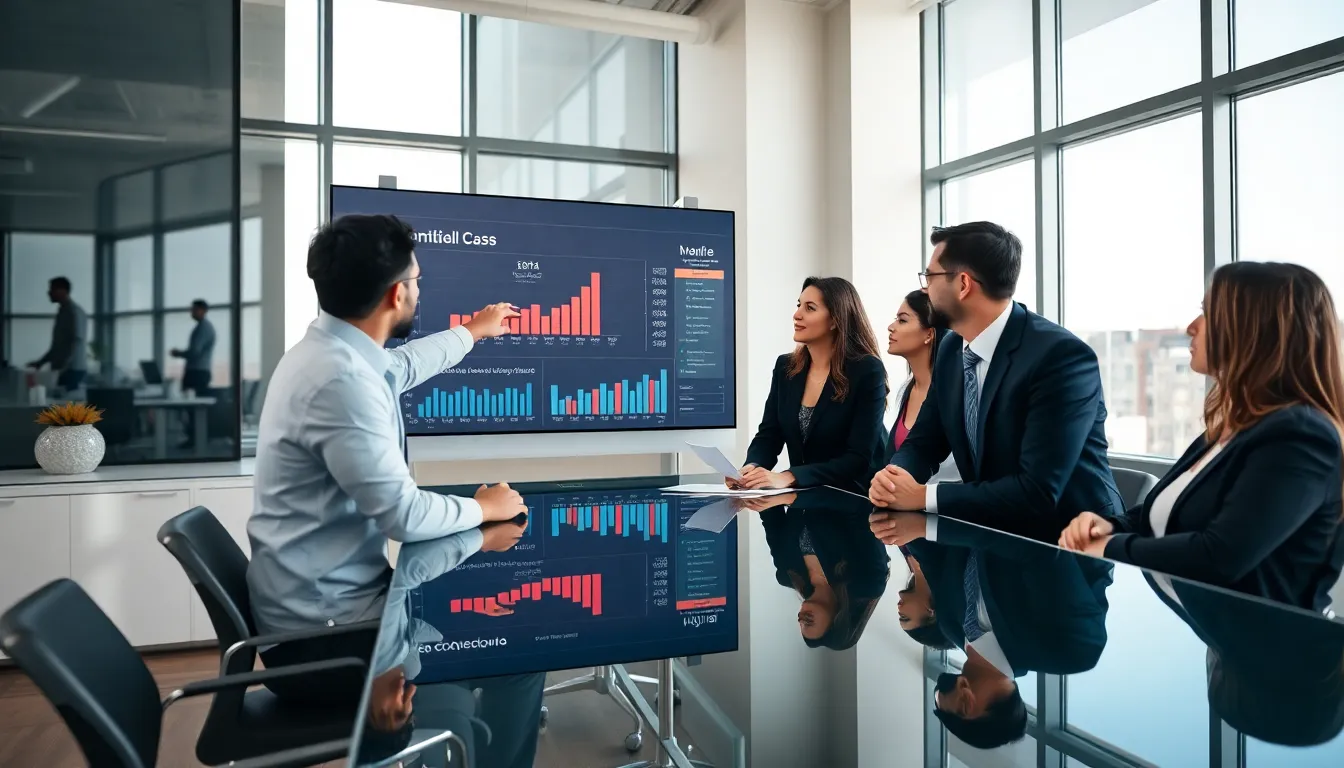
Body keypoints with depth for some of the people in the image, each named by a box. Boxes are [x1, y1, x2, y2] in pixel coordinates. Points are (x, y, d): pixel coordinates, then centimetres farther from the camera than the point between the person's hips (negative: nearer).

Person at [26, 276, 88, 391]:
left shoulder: (74, 312, -9)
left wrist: (62, 368, -23)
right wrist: (40, 362, 22)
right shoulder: (63, 312, 18)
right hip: (64, 370, 9)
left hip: (73, 370, -9)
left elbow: (77, 343, -18)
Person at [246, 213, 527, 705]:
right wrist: (485, 508, -7)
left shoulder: (330, 350, 5)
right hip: (322, 634, -9)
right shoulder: (340, 379, -26)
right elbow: (403, 515, -25)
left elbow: (403, 364, 28)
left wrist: (474, 331, 42)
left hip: (323, 600, 9)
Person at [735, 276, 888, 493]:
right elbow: (768, 436, 4)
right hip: (803, 496, 6)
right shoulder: (785, 366, 4)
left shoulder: (867, 371, -13)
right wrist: (751, 468, -19)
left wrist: (789, 477, -29)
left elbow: (859, 460, -18)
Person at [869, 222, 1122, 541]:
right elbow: (923, 441, 7)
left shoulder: (1062, 355, -22)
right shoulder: (952, 350, 1)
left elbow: (1038, 492, -26)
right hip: (994, 533, 6)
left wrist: (924, 495, -23)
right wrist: (891, 476, -15)